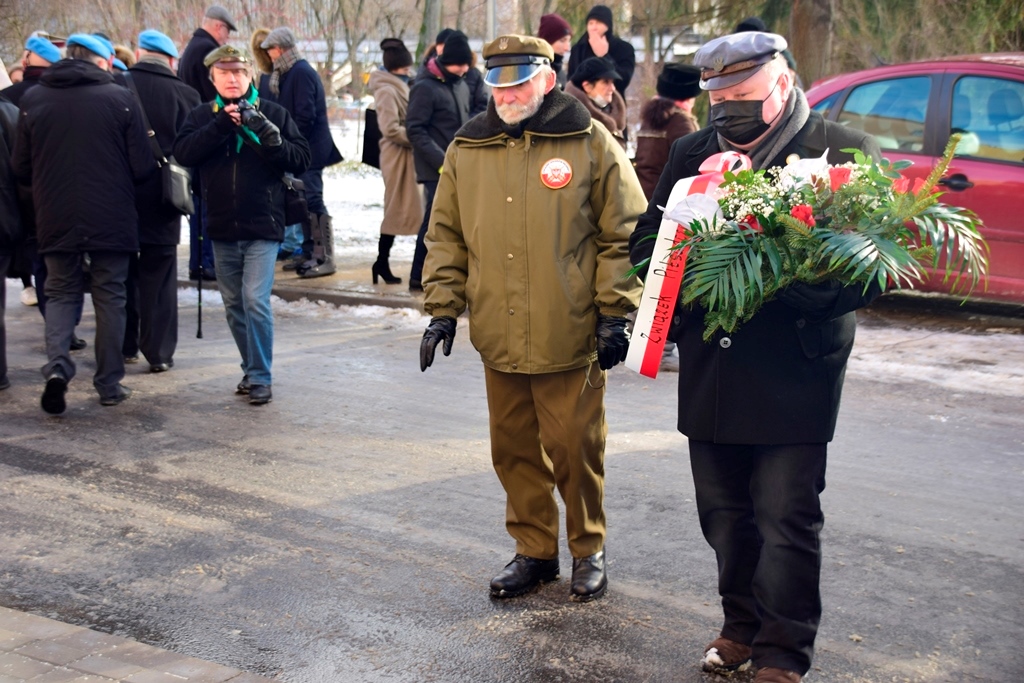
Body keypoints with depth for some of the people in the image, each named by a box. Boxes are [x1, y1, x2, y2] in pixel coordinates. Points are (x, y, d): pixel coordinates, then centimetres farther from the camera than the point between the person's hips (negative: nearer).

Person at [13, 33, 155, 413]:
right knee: (109, 296, 11)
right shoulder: (119, 98, -8)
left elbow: (21, 168, 5)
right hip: (111, 221, -2)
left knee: (61, 292, 16)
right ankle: (109, 384, 15)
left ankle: (57, 364, -7)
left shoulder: (33, 99, 0)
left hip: (55, 221, 2)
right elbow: (142, 167, -7)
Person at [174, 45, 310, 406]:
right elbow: (183, 153, -11)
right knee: (234, 306, 12)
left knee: (256, 301, -12)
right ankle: (252, 368, 27)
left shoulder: (273, 113, 0)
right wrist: (221, 125, -20)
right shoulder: (202, 116, 6)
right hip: (222, 227, 4)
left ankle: (260, 377, -2)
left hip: (262, 226, -4)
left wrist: (271, 140, -20)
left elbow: (301, 159, -3)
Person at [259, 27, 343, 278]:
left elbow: (305, 116, -20)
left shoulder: (301, 73, -14)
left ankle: (324, 258, -9)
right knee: (305, 201, 13)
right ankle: (309, 253, 19)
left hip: (309, 150, -10)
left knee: (313, 201, -10)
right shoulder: (288, 74, 17)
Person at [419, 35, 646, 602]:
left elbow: (624, 234, -3)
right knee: (514, 450, 12)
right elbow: (446, 236, 14)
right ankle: (534, 551, 29)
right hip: (498, 338, 4)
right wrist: (442, 309, 7)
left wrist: (613, 313, -6)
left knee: (575, 450, 5)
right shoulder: (466, 149, 8)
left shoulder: (590, 143, -4)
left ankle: (588, 551, 25)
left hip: (570, 339, -4)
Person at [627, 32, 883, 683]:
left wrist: (800, 287, -26)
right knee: (723, 512, 14)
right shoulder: (692, 153, 9)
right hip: (709, 368, 5)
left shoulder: (845, 153, -5)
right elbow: (646, 242, 14)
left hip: (795, 373, -5)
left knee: (787, 518, -1)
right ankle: (743, 628, 32)